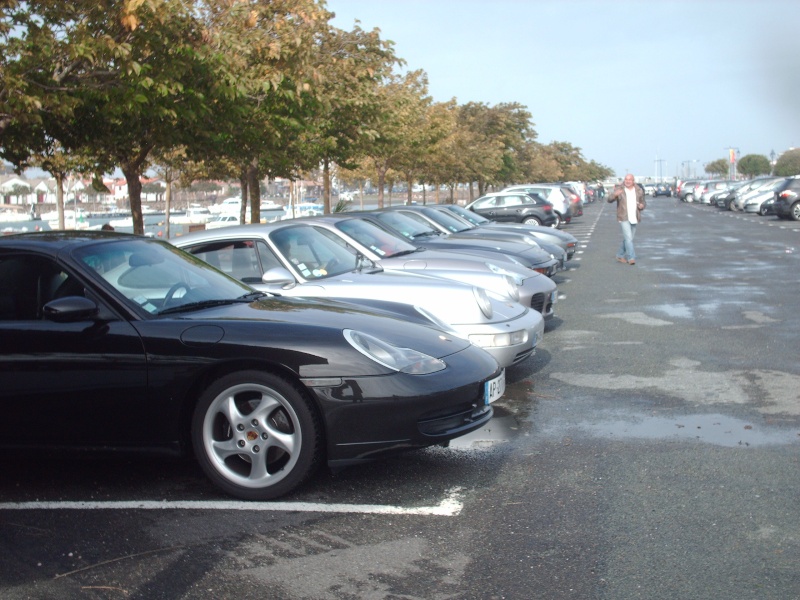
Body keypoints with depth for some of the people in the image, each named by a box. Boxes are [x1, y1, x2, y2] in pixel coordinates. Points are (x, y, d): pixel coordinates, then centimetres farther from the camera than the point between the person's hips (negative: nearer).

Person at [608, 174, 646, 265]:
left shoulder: (639, 191, 8)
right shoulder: (619, 189, -3)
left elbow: (643, 202, 19)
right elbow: (609, 199, -12)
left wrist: (642, 205, -6)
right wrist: (615, 194, -33)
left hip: (634, 219, 5)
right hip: (624, 218, -5)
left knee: (627, 239, 13)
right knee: (628, 238, -15)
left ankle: (620, 255, 29)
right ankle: (631, 258, -16)